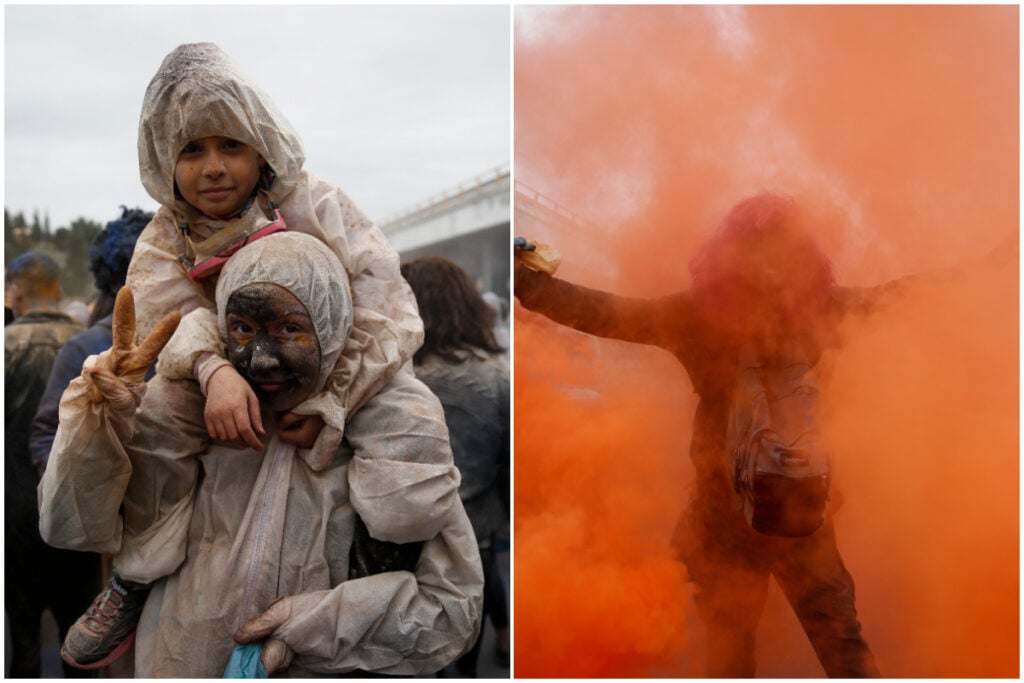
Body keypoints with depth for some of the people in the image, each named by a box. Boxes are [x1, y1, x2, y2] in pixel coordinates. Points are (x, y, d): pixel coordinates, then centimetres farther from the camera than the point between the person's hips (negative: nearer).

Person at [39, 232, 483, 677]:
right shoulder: (192, 404, -8)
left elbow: (453, 603, -12)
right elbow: (77, 525, -11)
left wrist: (315, 624, -19)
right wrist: (103, 411, -26)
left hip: (313, 671, -3)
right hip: (175, 664, 3)